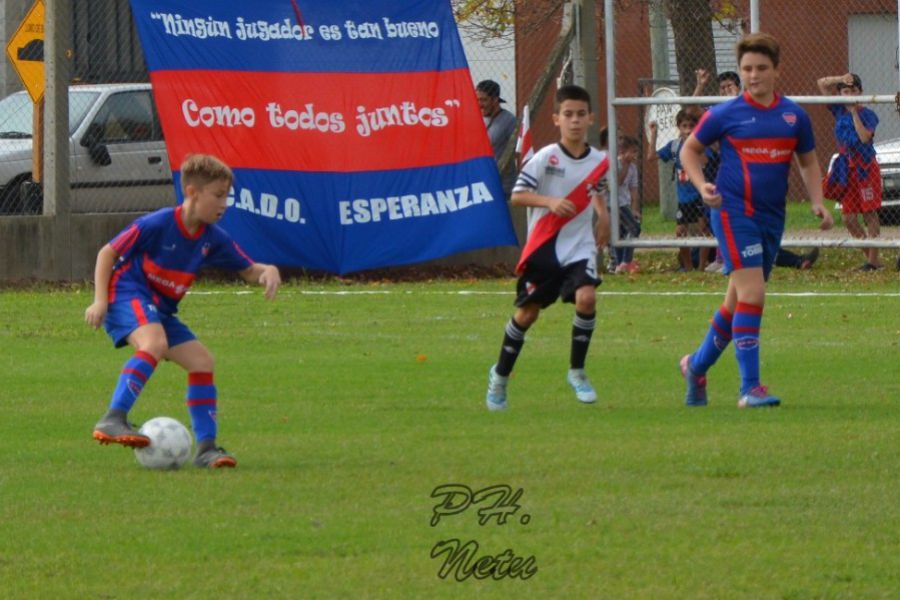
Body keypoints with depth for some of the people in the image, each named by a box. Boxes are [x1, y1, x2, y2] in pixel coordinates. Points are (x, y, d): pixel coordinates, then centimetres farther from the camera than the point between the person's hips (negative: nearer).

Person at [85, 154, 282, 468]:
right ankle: (113, 420, -41)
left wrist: (267, 271, -12)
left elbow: (248, 270, 12)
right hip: (126, 293, -8)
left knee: (201, 361, -1)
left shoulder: (213, 239, 2)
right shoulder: (158, 224, -17)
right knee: (154, 343, -35)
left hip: (161, 310, 8)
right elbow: (107, 253, -10)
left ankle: (206, 447, 4)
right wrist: (100, 300, -17)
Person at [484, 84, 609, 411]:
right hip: (543, 248, -2)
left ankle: (577, 372, -3)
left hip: (579, 247, 2)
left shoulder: (599, 161, 3)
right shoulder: (545, 158, -11)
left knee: (586, 298, -21)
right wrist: (550, 202, -29)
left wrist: (602, 212, 5)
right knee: (527, 312, 5)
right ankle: (500, 375, 27)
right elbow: (517, 196, -14)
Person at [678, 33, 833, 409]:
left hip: (772, 217, 5)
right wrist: (702, 186, -9)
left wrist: (817, 202, 3)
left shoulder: (794, 116, 6)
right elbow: (690, 150, 8)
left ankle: (697, 365, 35)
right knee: (752, 294, -17)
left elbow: (808, 162, 18)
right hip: (733, 210, -5)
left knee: (738, 300, 14)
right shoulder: (725, 115, -4)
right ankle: (750, 387, -16)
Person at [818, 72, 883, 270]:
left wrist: (854, 112, -19)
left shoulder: (867, 115, -5)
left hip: (865, 168, -6)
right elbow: (822, 84, 9)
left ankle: (874, 259, -5)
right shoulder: (839, 111, 8)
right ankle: (869, 257, 11)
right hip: (847, 170, 6)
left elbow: (865, 137, -23)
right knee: (848, 218, 4)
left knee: (869, 214, -5)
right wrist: (841, 79, -7)